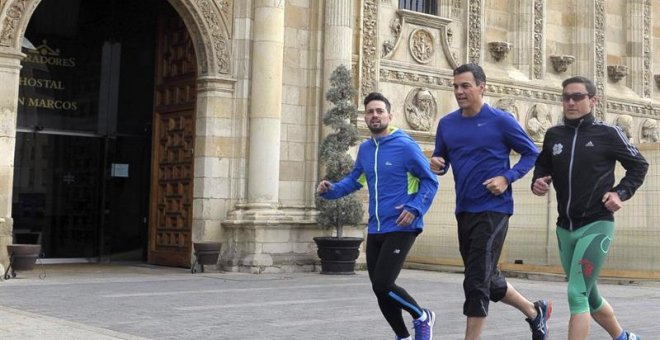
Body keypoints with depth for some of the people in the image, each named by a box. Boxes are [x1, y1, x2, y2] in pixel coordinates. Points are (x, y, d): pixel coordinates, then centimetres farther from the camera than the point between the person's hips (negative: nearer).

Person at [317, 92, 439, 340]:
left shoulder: (405, 146, -10)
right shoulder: (364, 149, 10)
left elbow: (430, 181, -5)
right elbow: (354, 180, 20)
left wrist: (415, 208, -19)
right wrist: (331, 189, 1)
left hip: (400, 229, -7)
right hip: (375, 230, 7)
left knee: (383, 285, -15)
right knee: (379, 290, 9)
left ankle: (422, 317, 11)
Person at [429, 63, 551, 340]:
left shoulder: (501, 121, -8)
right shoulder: (447, 124, 6)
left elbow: (531, 154, -1)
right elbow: (441, 161, 16)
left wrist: (507, 178, -15)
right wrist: (436, 165, -7)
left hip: (492, 210, -6)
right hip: (464, 211, 7)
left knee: (476, 283, -8)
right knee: (487, 279, 17)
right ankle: (535, 312, 38)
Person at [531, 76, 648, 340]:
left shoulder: (608, 134, -6)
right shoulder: (554, 135, 5)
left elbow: (639, 165, 4)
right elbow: (542, 166, 19)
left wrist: (621, 193, -9)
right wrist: (537, 182, -2)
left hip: (596, 226, -6)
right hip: (565, 228, 6)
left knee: (576, 294, -16)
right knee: (588, 296, 18)